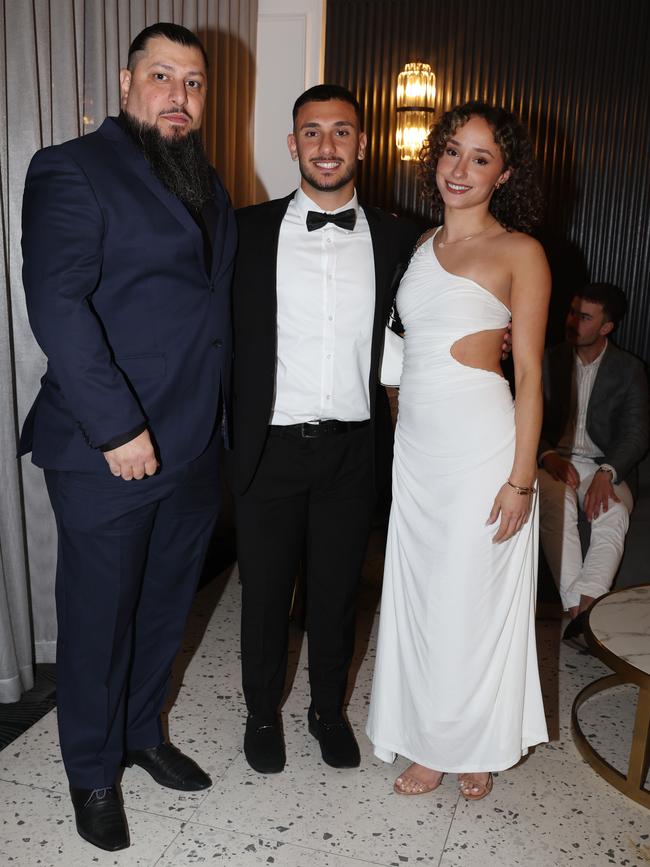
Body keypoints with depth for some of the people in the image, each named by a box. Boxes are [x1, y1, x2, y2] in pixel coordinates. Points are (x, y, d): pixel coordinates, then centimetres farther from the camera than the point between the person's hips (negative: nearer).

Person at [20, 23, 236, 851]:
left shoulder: (207, 185, 15)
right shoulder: (71, 170, -8)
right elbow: (57, 307, -17)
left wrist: (218, 418, 11)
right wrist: (117, 428, -21)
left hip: (193, 447, 7)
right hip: (107, 453, -6)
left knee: (163, 606, 20)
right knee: (99, 618, 10)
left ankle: (143, 732, 43)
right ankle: (93, 772, 33)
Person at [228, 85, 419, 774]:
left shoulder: (395, 239, 3)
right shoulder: (249, 229, -2)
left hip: (351, 450, 1)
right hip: (269, 449, -1)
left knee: (337, 589, 16)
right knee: (264, 589, 14)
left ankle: (329, 709, 41)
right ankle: (263, 711, 39)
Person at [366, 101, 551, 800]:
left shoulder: (519, 252, -4)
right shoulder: (422, 244, 14)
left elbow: (529, 374, -7)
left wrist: (521, 478, -12)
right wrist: (396, 435, 11)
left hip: (482, 444, -5)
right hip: (415, 443, 6)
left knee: (474, 598, 5)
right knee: (419, 593, 12)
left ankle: (478, 747, 30)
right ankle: (430, 744, 32)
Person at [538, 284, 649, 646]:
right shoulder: (549, 362, 9)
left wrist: (607, 472, -21)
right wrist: (548, 454, -16)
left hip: (604, 467, 0)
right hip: (555, 461, 0)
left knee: (614, 513, -34)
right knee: (557, 504, -35)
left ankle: (583, 610, -42)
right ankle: (579, 610, -37)